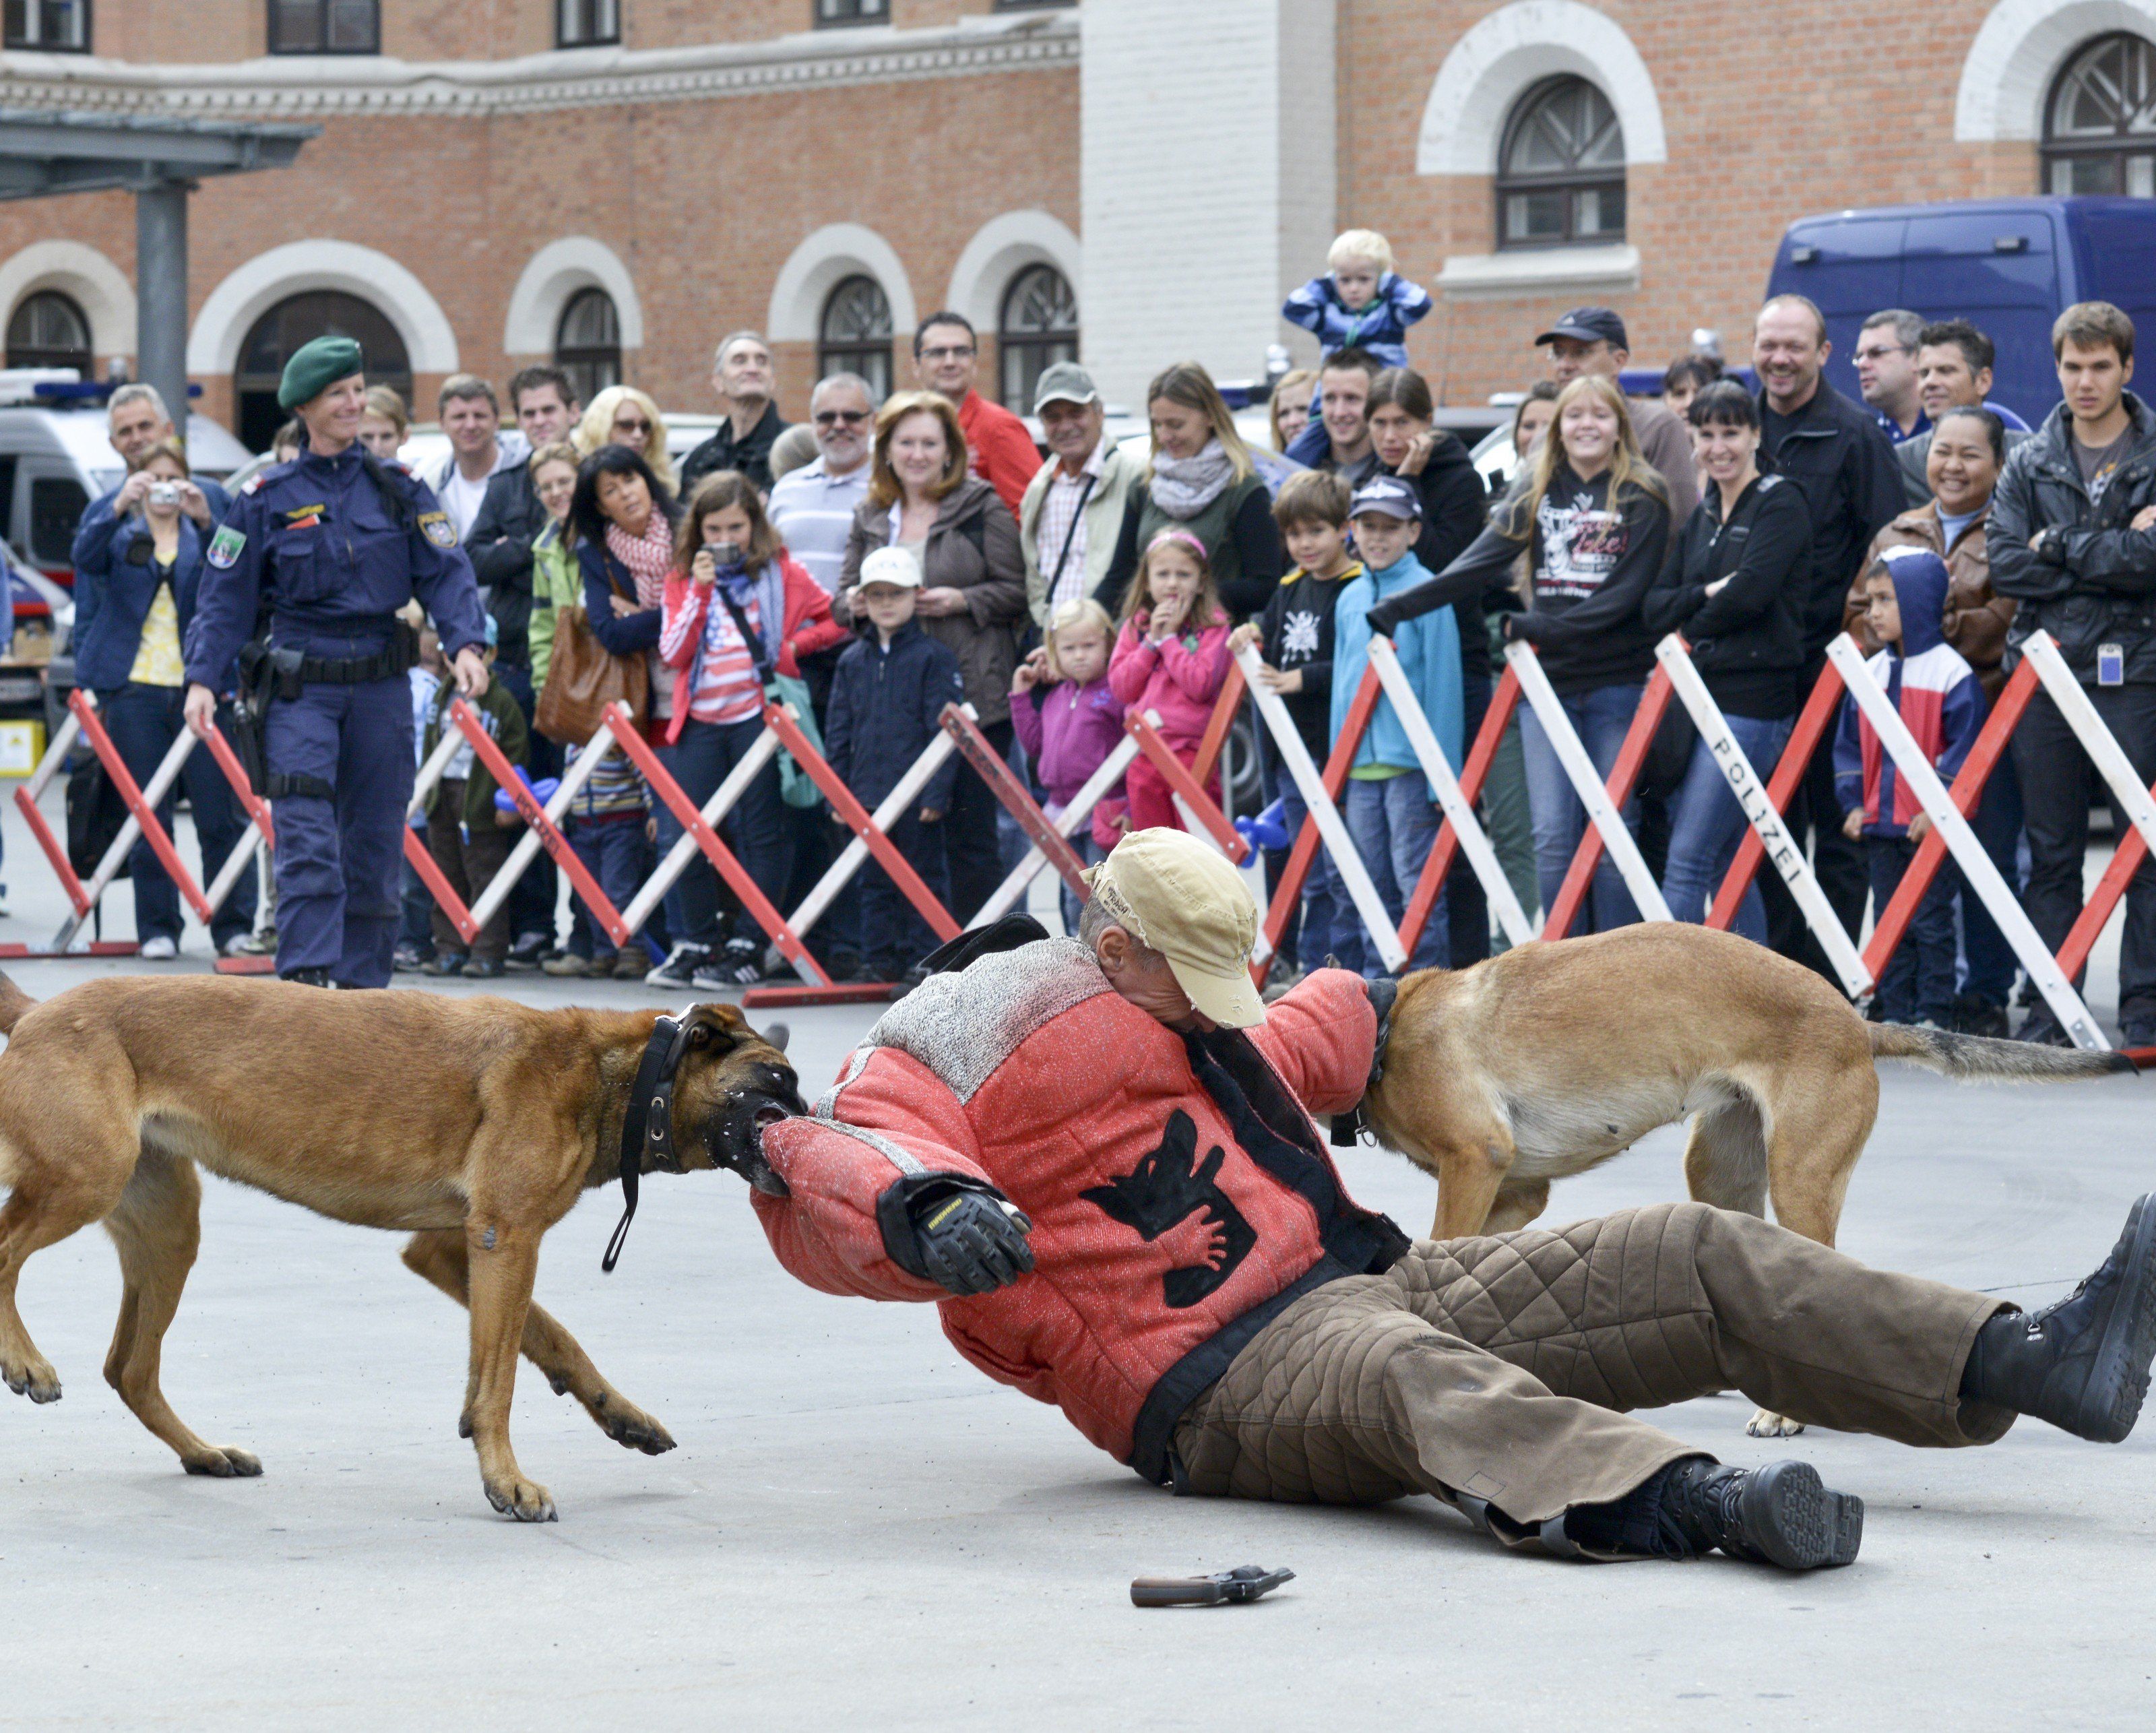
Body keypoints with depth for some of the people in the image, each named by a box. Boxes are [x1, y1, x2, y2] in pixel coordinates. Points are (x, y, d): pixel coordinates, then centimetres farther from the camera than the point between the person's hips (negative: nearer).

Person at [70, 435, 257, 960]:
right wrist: (118, 508, -29)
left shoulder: (201, 537, 11)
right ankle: (157, 929, 8)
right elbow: (89, 559, -12)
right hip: (134, 690, 0)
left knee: (219, 813, -4)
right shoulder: (121, 535, 10)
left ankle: (234, 927, 2)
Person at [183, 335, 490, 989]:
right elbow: (226, 594, 3)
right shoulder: (267, 497, 1)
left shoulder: (400, 488, 6)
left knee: (375, 838, 7)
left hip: (381, 686, 2)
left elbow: (446, 573, 1)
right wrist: (203, 677, -6)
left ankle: (362, 981, 16)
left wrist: (465, 643, -16)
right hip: (302, 686, -2)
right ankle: (307, 975, -19)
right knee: (307, 837, -15)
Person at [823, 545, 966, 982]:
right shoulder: (852, 661, 10)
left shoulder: (933, 656, -3)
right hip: (868, 794, 4)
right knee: (875, 882, 8)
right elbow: (839, 731, 13)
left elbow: (944, 729, -6)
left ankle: (925, 958, 7)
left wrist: (937, 791, -12)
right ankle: (879, 958, 14)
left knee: (922, 879, 2)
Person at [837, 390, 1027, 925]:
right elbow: (842, 600, 16)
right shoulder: (869, 517, 15)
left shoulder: (982, 507, 1)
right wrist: (863, 601, -6)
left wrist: (960, 600, -15)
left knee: (970, 837, -3)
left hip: (970, 695, -4)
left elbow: (1015, 592, 0)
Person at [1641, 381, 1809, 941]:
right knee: (1725, 866, 9)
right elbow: (1655, 607, 10)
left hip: (1753, 700, -8)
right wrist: (1707, 594, -9)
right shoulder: (1701, 517, 18)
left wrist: (1692, 621, -1)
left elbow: (1750, 593, -17)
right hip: (1701, 695, 8)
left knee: (1688, 861, -11)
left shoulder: (1781, 505, -5)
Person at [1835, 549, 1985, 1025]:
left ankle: (1933, 1014, 3)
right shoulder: (1869, 674, 10)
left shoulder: (1951, 672, -9)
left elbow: (1963, 747, -11)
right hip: (1879, 824, 6)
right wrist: (1854, 803, 5)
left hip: (1929, 828, -6)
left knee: (1930, 922, -2)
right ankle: (1895, 1012, 15)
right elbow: (1850, 744, 15)